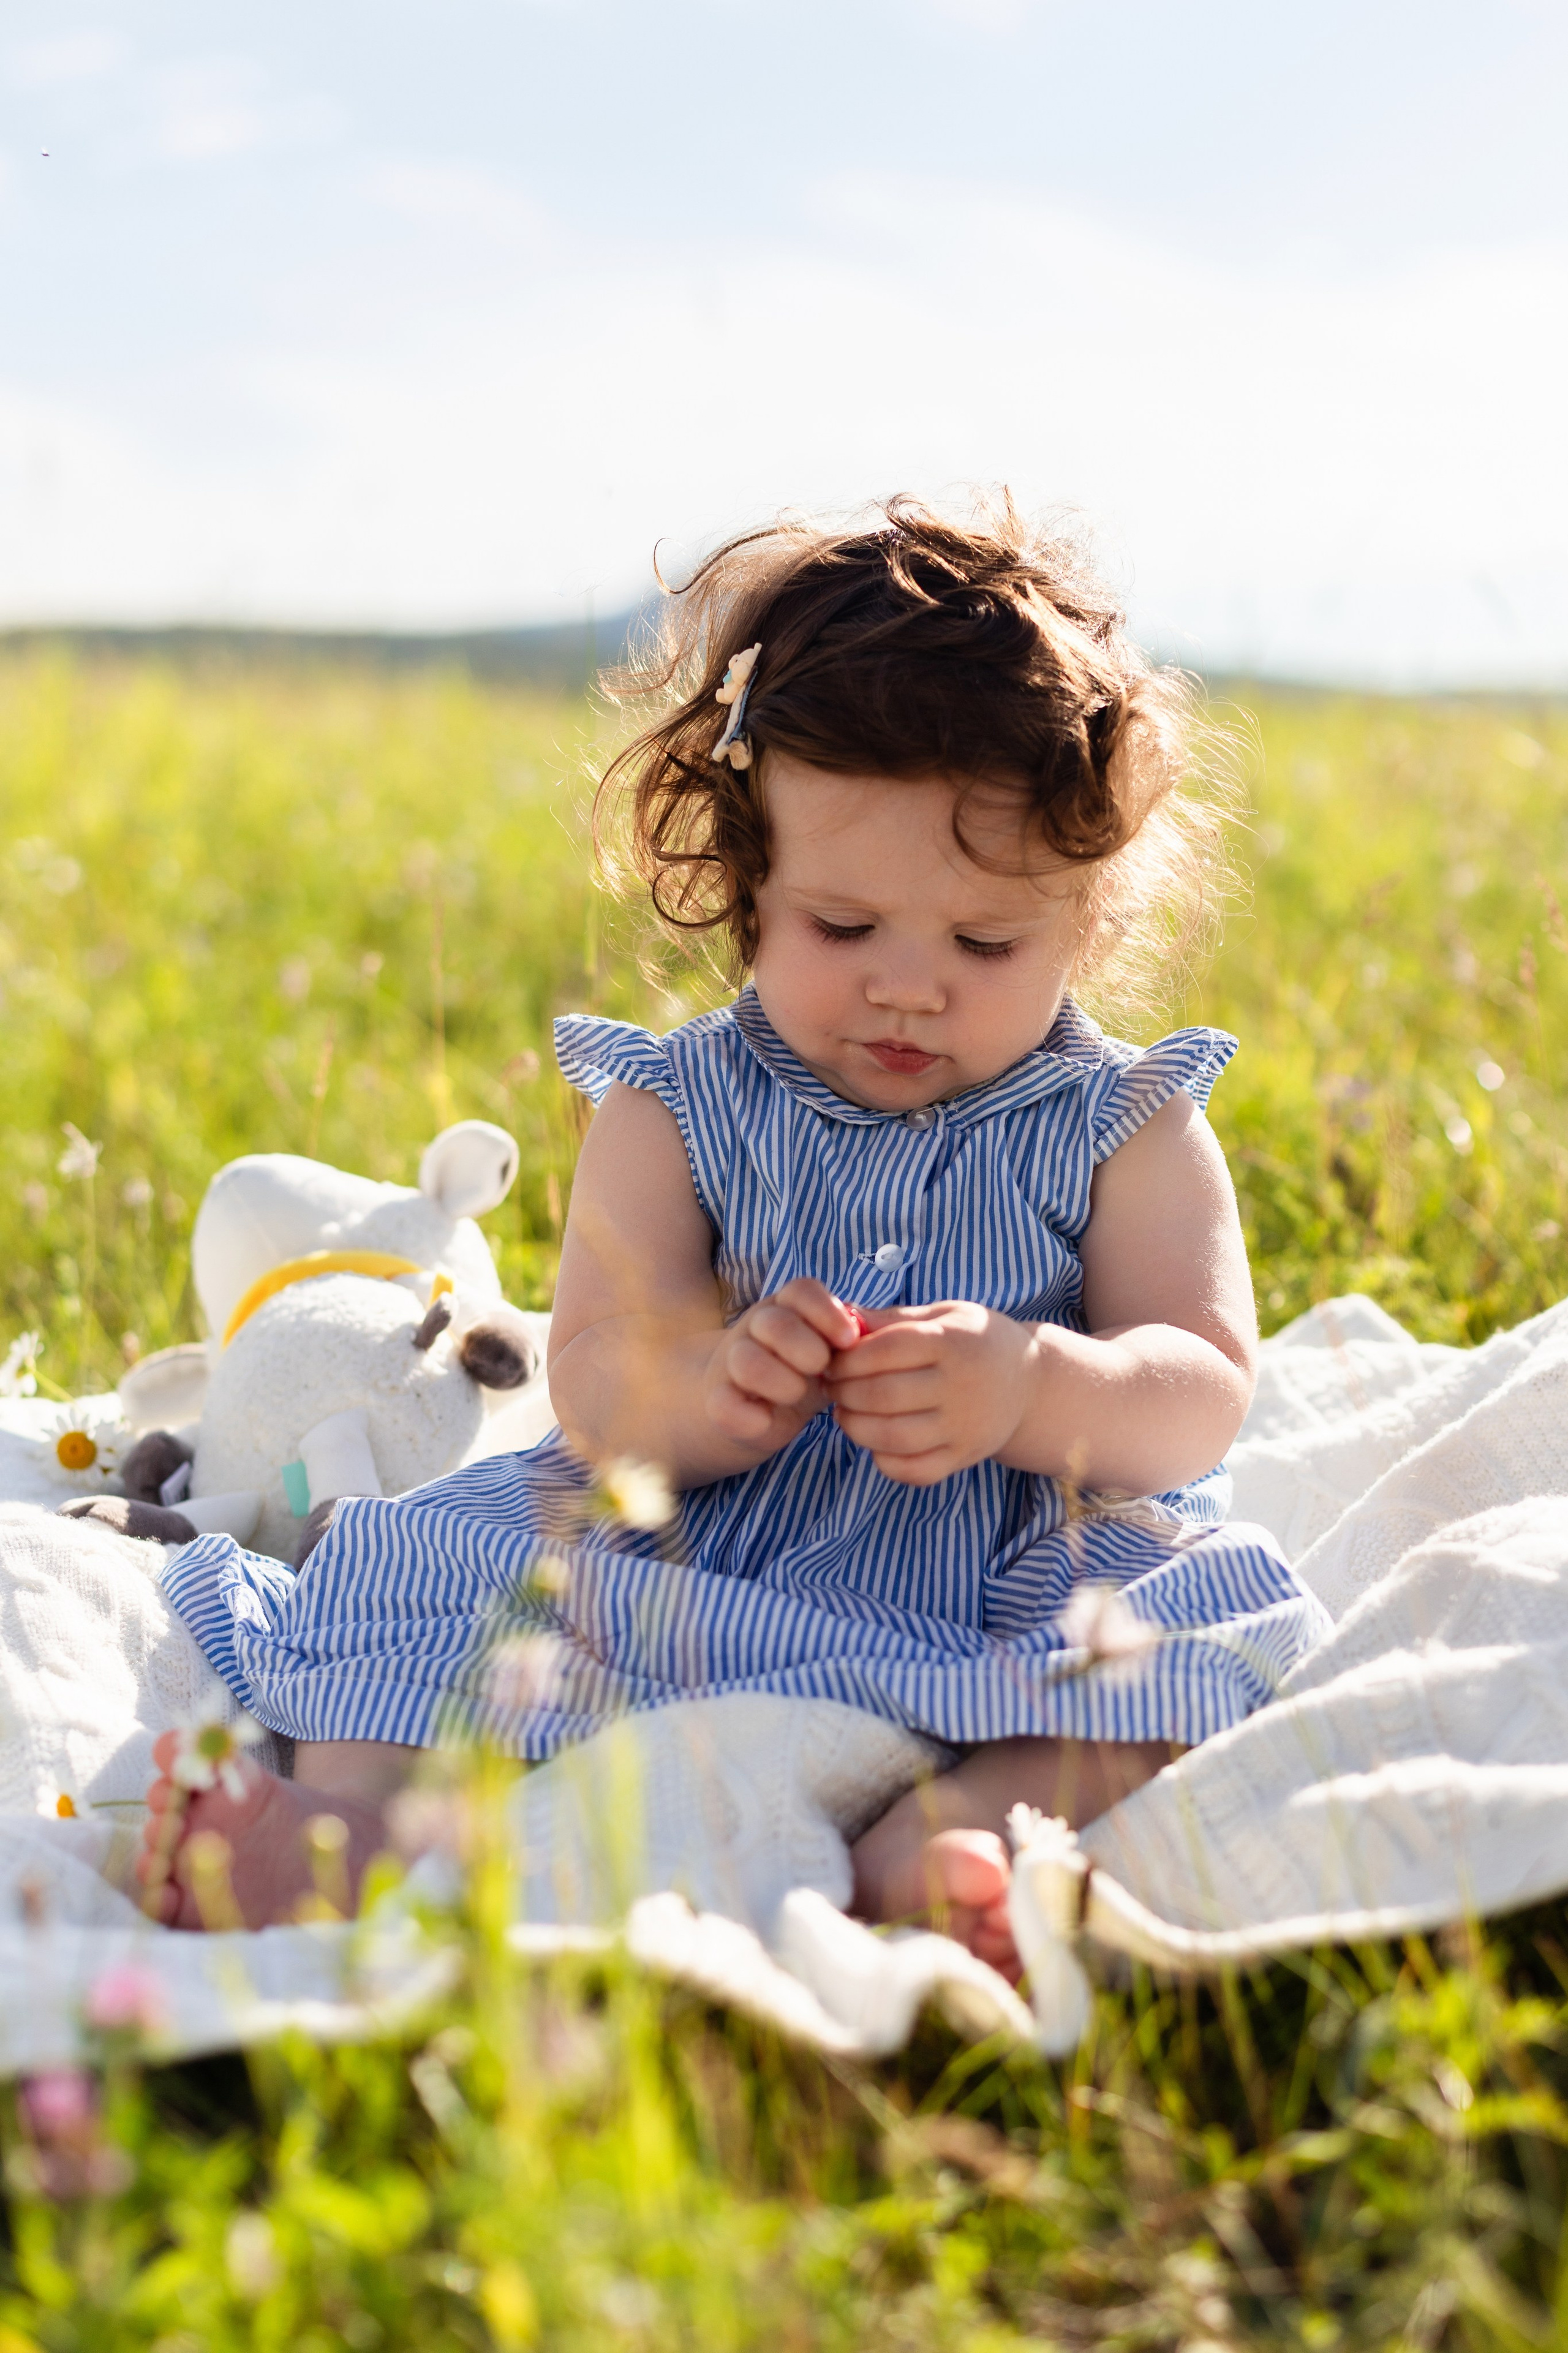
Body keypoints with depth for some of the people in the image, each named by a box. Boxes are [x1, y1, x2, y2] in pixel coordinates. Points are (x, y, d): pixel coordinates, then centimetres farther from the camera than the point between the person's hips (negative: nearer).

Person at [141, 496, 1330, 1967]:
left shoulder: (1125, 1129, 3)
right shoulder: (677, 1112, 4)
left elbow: (1203, 1399, -7)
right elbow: (593, 1390, -6)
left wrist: (1033, 1387, -31)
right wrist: (706, 1391, -31)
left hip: (1015, 1600, 0)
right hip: (683, 1588, 1)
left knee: (1206, 1617, -29)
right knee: (456, 1562, -20)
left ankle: (944, 1837, -48)